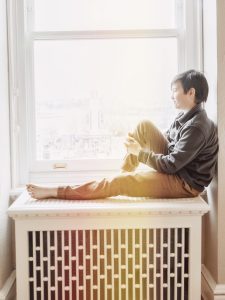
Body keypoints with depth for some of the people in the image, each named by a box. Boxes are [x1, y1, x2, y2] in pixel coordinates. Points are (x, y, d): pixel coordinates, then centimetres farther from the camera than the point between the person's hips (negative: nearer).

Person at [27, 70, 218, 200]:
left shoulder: (197, 127, -25)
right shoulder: (186, 116, 5)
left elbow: (171, 165, -25)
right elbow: (168, 141, 14)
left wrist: (139, 152, -14)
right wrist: (137, 146, -1)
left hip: (184, 184, -9)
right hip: (174, 164, 9)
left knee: (118, 183, -16)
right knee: (144, 126, -1)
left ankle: (53, 192, -12)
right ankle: (125, 174, 8)